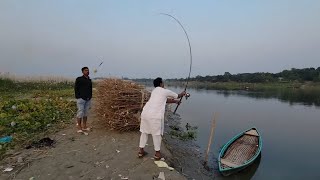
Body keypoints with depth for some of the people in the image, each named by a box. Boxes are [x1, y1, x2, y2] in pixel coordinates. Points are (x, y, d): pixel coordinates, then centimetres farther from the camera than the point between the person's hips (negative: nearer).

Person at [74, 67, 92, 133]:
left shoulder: (89, 80, 14)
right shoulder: (79, 79, -2)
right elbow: (76, 88, -4)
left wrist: (90, 97, 13)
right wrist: (78, 97, -9)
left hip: (88, 99, 5)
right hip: (81, 98, -5)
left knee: (86, 113, 10)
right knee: (80, 112, -4)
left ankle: (84, 126, 19)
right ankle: (79, 127, 4)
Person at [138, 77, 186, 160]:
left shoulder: (154, 91, 25)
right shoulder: (165, 91, 6)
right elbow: (177, 96, 23)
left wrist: (175, 101, 46)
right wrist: (182, 94, 44)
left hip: (145, 112, 7)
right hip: (155, 115, -7)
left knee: (144, 132, 16)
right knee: (156, 133, 6)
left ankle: (141, 151, 26)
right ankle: (157, 153, 18)